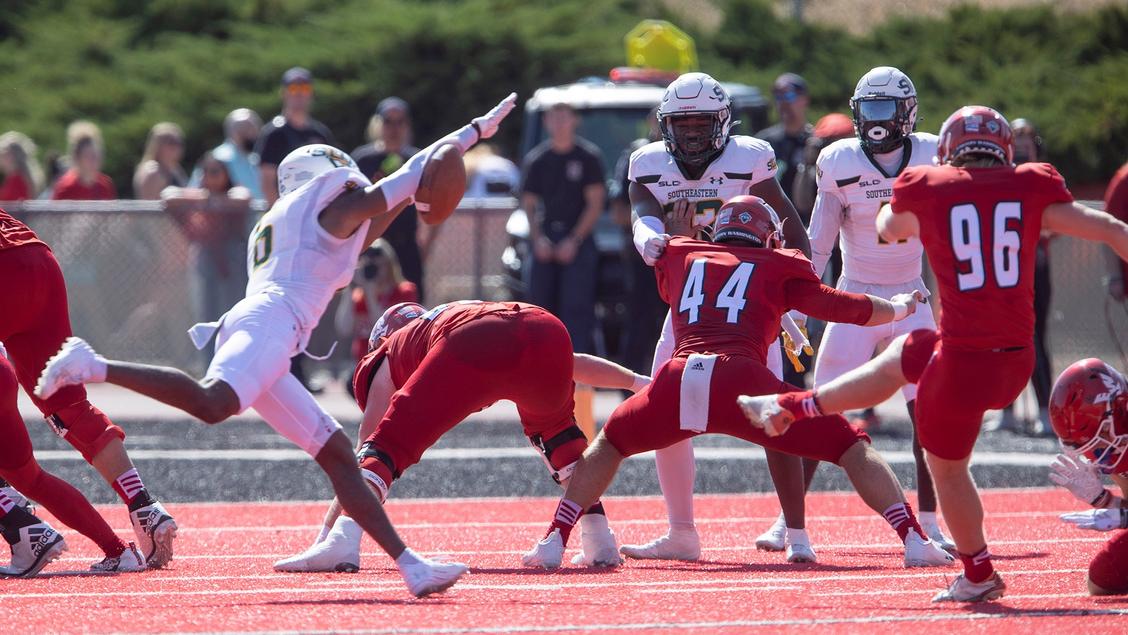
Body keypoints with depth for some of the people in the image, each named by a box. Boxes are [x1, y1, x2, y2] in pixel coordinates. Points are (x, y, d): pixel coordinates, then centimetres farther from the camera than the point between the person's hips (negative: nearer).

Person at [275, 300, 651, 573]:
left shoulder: (388, 357, 33)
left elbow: (363, 455, 29)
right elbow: (574, 366, 48)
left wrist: (325, 533, 31)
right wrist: (639, 383, 58)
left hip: (471, 352, -4)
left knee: (385, 446, 2)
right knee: (553, 429, 35)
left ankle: (342, 541, -22)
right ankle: (599, 541, 25)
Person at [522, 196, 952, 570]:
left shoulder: (682, 259, 29)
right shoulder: (777, 269, 22)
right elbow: (837, 306, 27)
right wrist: (898, 309, 43)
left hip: (678, 380, 2)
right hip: (741, 380, -2)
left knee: (610, 444, 30)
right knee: (852, 447, 10)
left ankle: (554, 542, 14)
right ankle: (915, 541, -6)